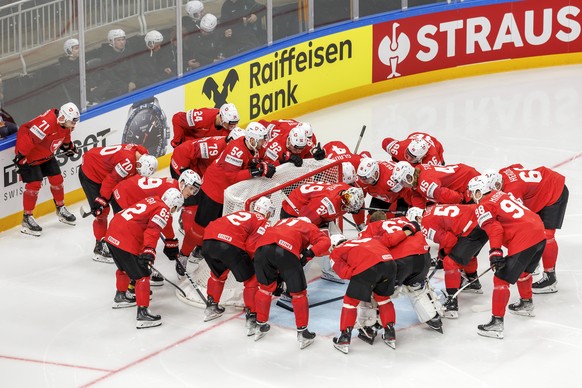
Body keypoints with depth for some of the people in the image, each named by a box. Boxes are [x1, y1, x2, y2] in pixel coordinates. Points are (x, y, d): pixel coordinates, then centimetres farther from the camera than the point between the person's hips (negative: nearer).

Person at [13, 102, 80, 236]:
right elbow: (26, 135, -38)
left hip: (46, 155, 9)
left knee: (57, 179, 11)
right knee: (34, 184, -12)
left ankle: (61, 209, 32)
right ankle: (27, 219, -1)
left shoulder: (65, 123, -7)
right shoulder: (47, 123, -37)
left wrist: (68, 146, 25)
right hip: (29, 155, -9)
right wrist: (20, 156, -34)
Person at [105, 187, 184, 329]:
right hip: (126, 242, -9)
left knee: (125, 267, 31)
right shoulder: (163, 211, -5)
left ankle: (120, 297, 51)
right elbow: (152, 231, -20)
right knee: (142, 275, -3)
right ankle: (142, 314, -6)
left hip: (112, 235, 9)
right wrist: (149, 251, -28)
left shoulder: (151, 201, 20)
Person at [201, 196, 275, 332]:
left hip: (208, 242, 6)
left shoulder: (240, 214, 33)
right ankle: (252, 319, 5)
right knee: (252, 280, 9)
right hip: (230, 246, -6)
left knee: (218, 274, 34)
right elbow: (252, 246, -3)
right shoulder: (262, 222, 13)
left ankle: (211, 307, 43)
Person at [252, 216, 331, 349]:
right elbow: (325, 242, 11)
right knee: (298, 292, 12)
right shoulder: (310, 227, 30)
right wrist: (309, 253, 4)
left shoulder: (282, 221, 42)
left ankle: (260, 326, 36)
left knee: (265, 287, 26)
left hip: (263, 246, 4)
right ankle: (302, 332, 17)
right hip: (287, 250, -4)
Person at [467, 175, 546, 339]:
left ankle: (497, 323, -6)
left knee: (501, 279, -3)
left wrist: (495, 252, -21)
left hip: (523, 242, -9)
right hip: (540, 233, 9)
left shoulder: (482, 208, -2)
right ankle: (526, 304, 51)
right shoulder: (500, 195, 22)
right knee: (523, 270, 33)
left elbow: (494, 228, -16)